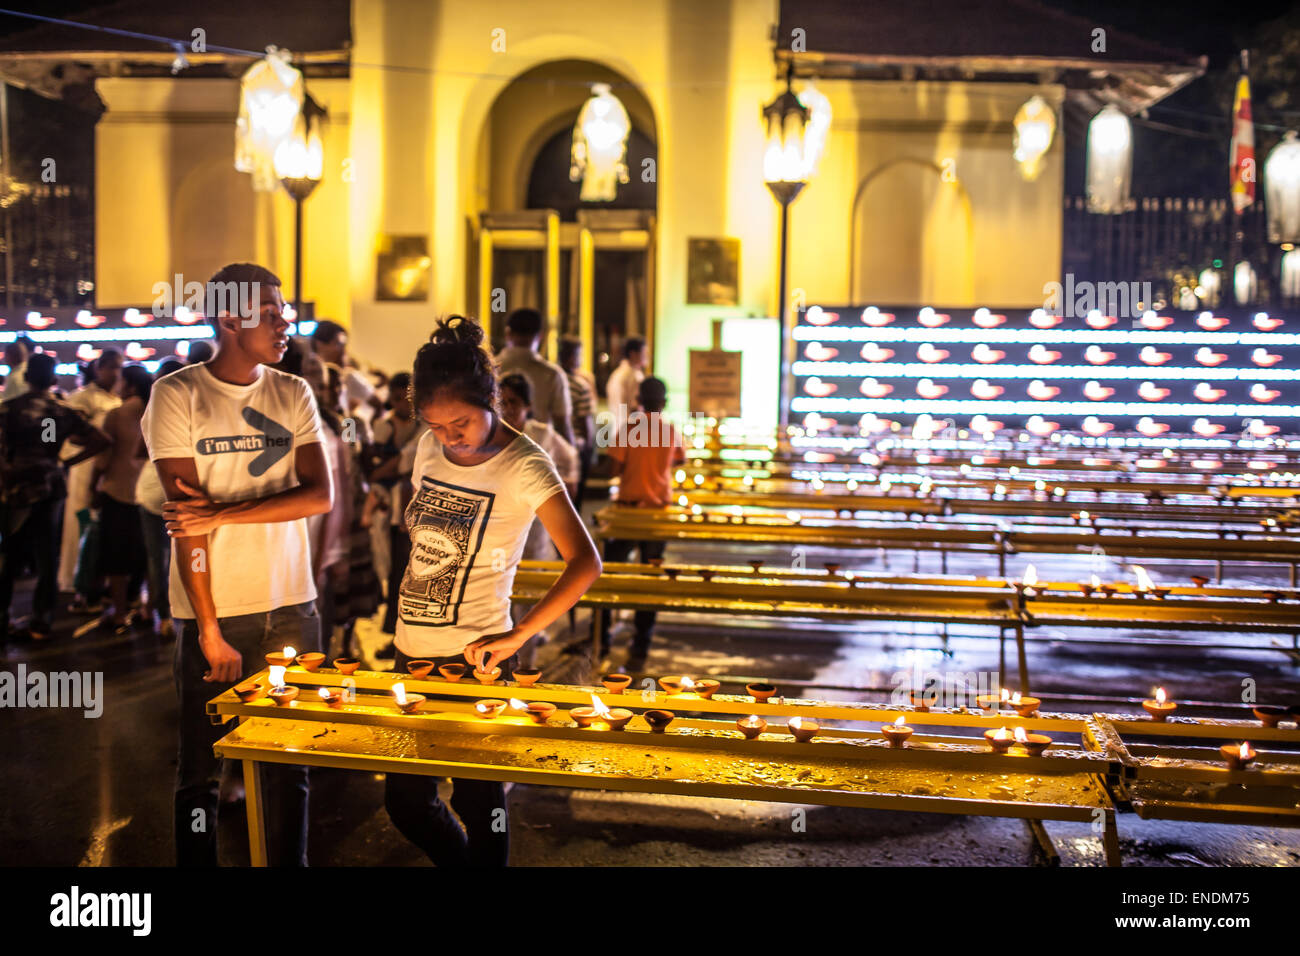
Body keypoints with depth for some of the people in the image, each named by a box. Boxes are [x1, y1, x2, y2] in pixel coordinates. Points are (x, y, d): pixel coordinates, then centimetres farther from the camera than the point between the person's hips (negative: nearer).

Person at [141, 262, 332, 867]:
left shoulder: (293, 394, 7)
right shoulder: (176, 396, -5)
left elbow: (319, 497, -4)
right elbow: (188, 517, -9)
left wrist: (219, 512, -15)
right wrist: (211, 630, -13)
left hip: (291, 608, 3)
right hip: (213, 612, -3)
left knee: (290, 766, 9)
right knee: (201, 772, 6)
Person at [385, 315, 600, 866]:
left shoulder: (524, 466, -14)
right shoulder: (430, 448, 5)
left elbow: (585, 562, -23)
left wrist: (518, 634, -32)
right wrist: (411, 618, 12)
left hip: (474, 657, -6)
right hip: (413, 651, 6)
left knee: (476, 799, 1)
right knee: (406, 799, 13)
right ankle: (462, 862, 36)